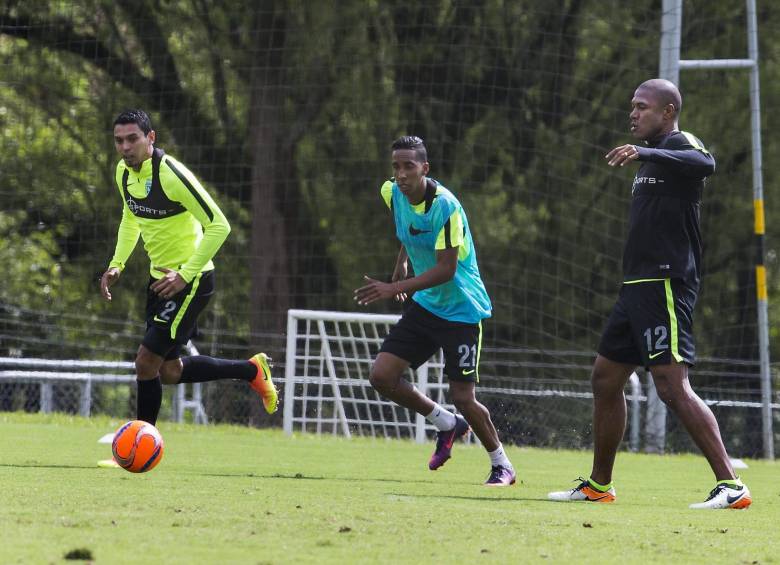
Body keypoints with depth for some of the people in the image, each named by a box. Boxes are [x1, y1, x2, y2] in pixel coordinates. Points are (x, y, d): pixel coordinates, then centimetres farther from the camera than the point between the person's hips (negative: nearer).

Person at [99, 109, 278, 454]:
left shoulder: (171, 175, -24)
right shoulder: (124, 171, 1)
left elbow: (218, 226, -23)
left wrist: (184, 275, -25)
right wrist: (117, 264, 10)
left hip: (191, 279, -9)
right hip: (160, 276, 9)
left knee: (146, 362, -12)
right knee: (170, 372, 12)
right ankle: (252, 371, 30)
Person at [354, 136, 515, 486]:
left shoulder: (445, 206, -24)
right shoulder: (393, 193, -2)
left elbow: (446, 269, -27)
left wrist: (395, 288, -32)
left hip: (460, 309, -7)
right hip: (425, 306, 7)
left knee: (462, 397, -7)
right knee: (381, 376, -4)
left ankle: (502, 465, 15)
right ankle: (446, 424, 18)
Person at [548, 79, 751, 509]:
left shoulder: (679, 144, -9)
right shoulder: (653, 156, 21)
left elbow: (704, 164, -34)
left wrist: (644, 154, -44)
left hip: (665, 284, -11)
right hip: (638, 284, 11)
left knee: (672, 385, -19)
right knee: (605, 379, 16)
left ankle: (730, 485, -22)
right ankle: (598, 486, 27)